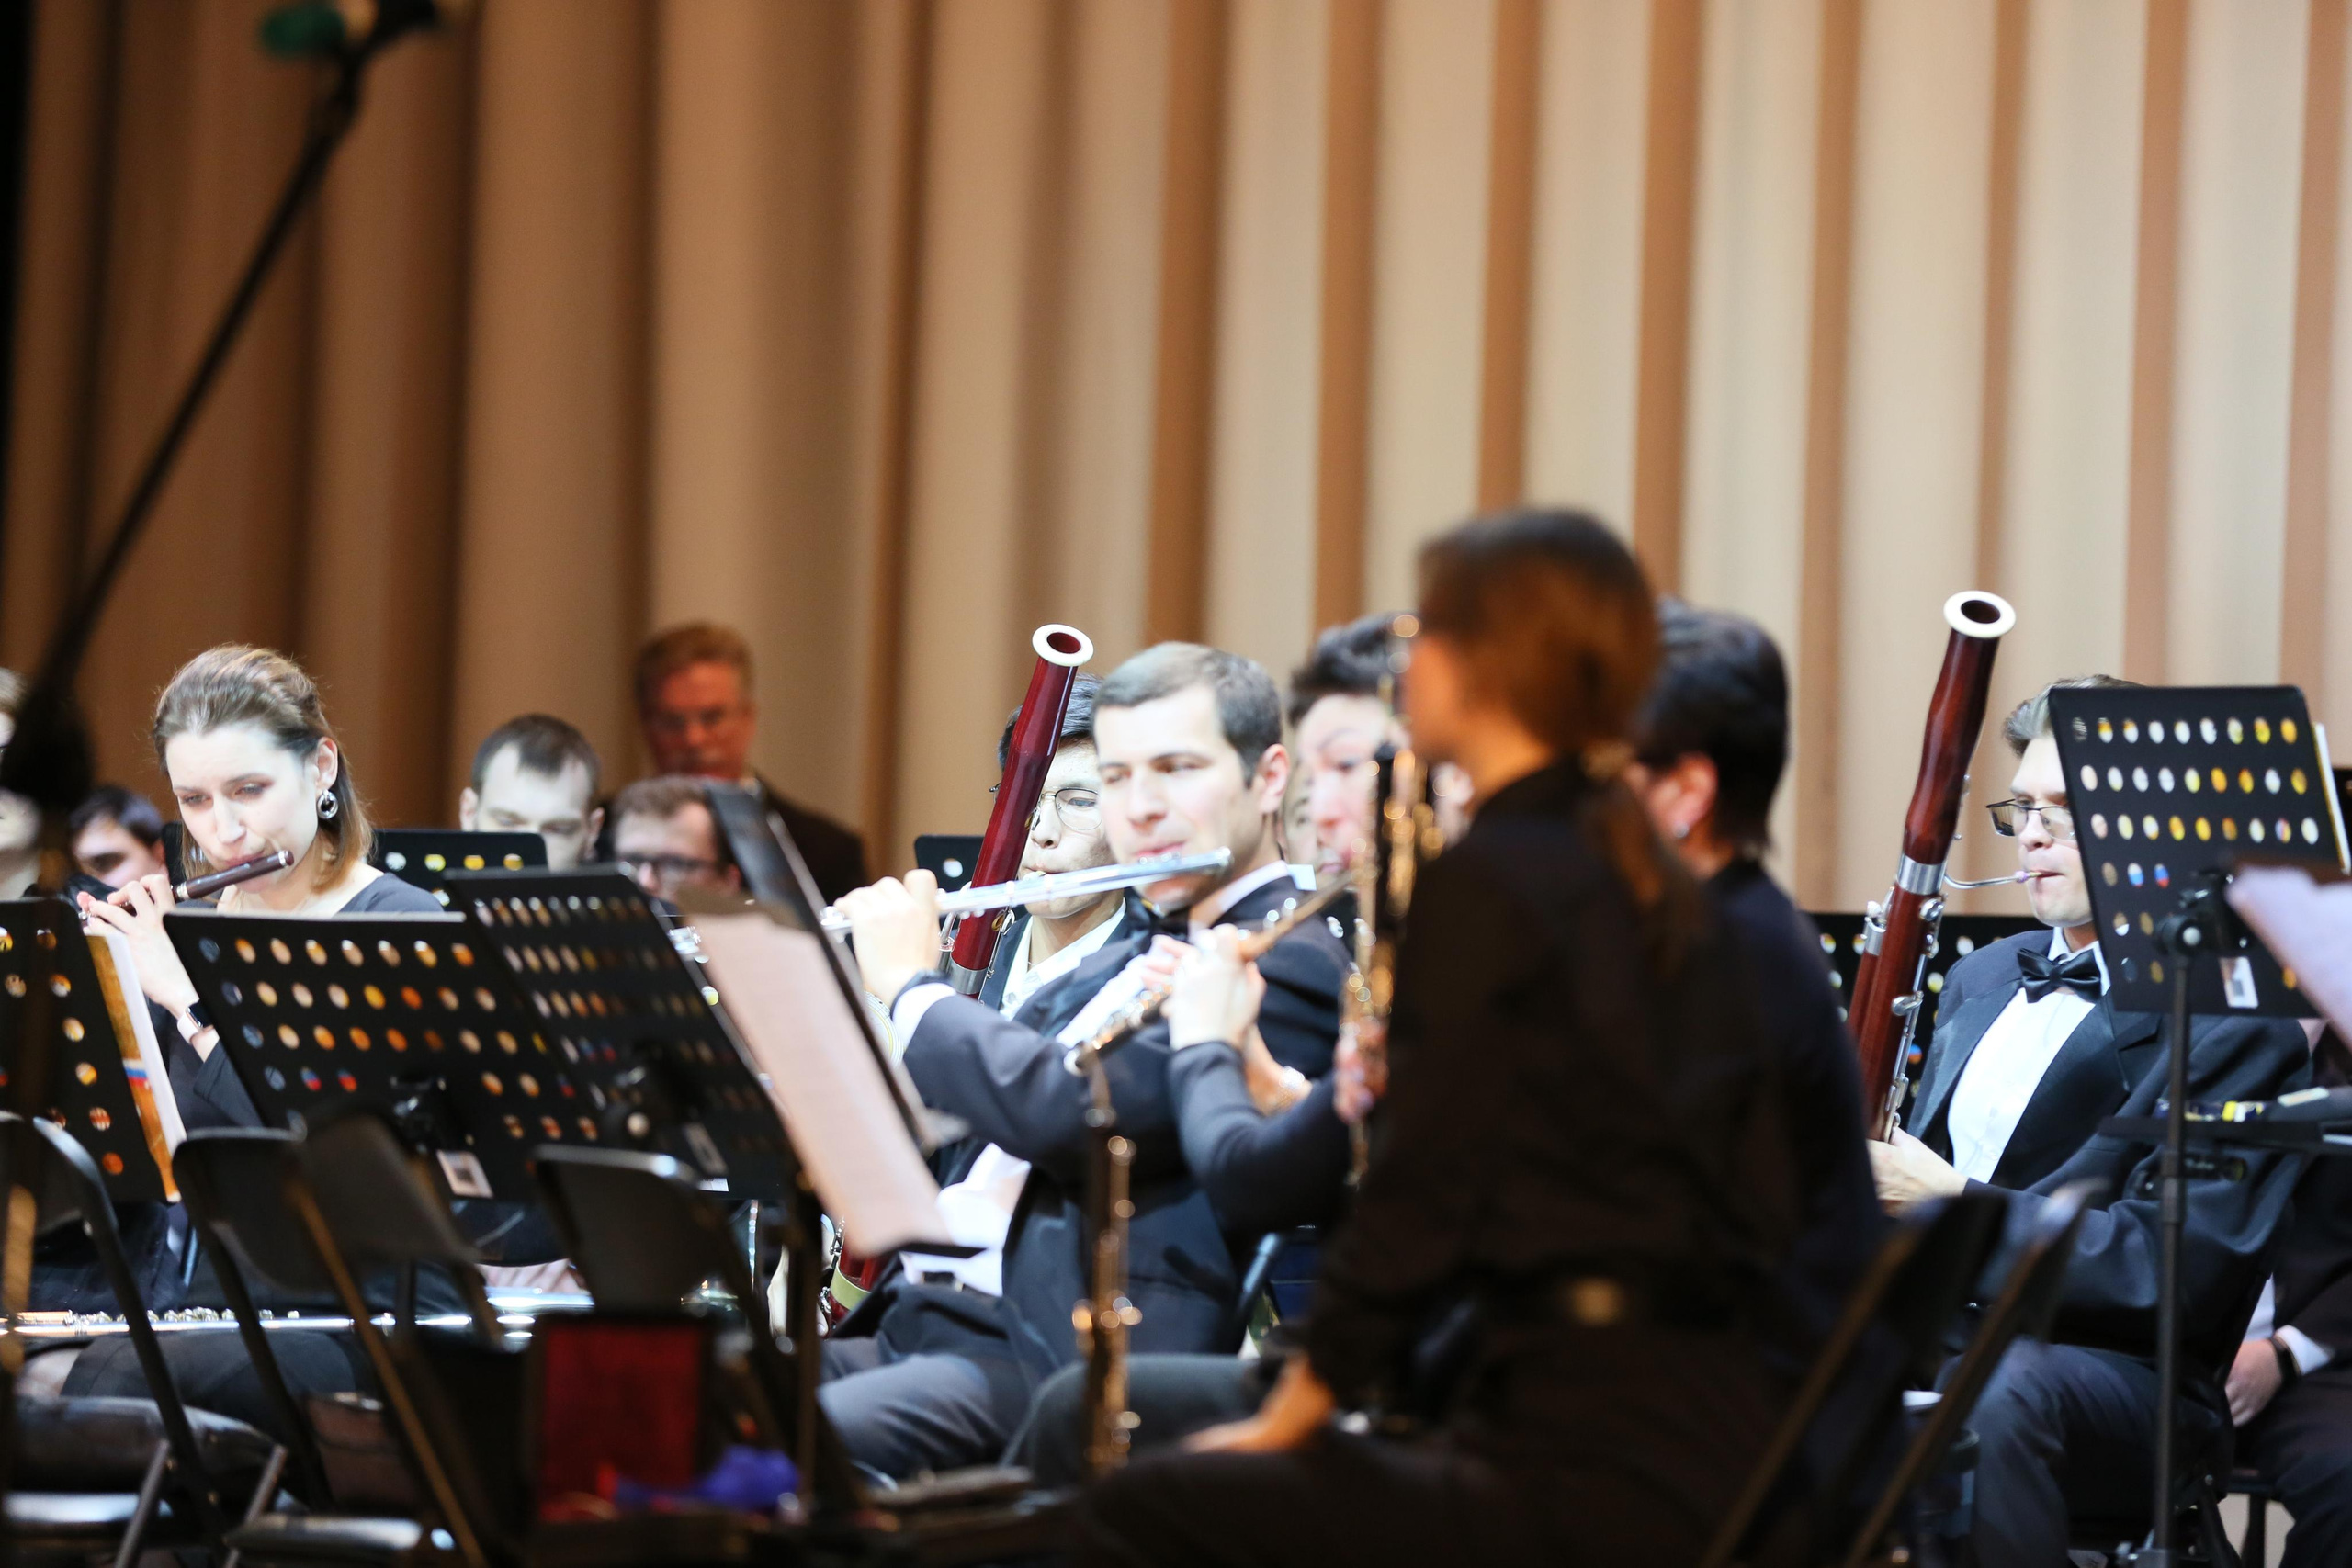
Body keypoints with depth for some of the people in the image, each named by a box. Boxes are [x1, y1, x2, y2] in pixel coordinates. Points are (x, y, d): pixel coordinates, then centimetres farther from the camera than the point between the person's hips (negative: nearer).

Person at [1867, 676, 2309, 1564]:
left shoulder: (2233, 1028, -3)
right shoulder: (1984, 978, 23)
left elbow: (2182, 1269, -15)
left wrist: (1956, 1205, -18)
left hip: (2112, 1369, -6)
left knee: (1996, 1393, -41)